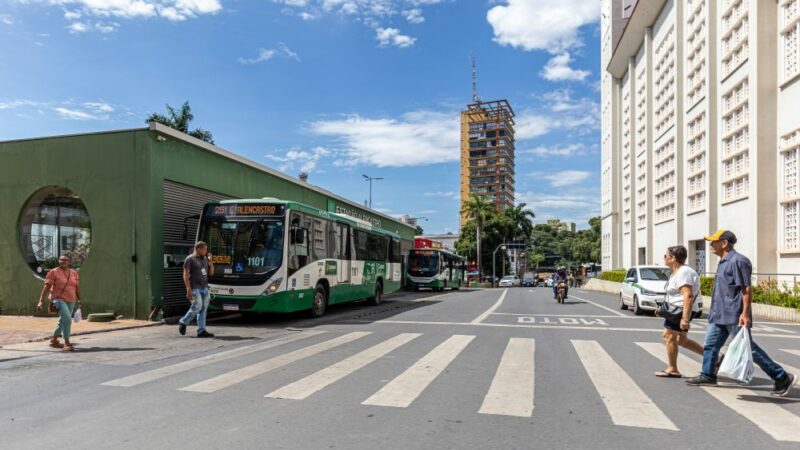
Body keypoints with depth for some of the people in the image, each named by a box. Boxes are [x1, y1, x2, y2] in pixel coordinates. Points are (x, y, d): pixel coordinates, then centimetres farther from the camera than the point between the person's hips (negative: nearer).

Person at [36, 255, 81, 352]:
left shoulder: (74, 273, 6)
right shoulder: (53, 272, -7)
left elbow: (77, 288, 11)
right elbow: (46, 287, -10)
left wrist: (79, 300, 8)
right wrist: (41, 301, -16)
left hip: (71, 301, 6)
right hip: (59, 299, -6)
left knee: (63, 321, 18)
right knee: (67, 319, -22)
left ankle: (53, 341, 38)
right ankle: (67, 344, -18)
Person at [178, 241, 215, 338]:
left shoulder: (205, 259, 14)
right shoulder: (190, 259, -5)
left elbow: (211, 273, 16)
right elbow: (186, 275, -9)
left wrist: (211, 261, 2)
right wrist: (188, 289, -17)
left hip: (204, 287, 7)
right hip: (195, 288, -7)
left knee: (203, 309, 3)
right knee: (197, 307, -11)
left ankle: (201, 331, 4)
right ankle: (183, 322, 12)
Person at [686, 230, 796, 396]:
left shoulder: (738, 261, -15)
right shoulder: (723, 262, 15)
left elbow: (747, 289, -19)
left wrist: (745, 313, -24)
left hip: (734, 316, -9)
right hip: (719, 315, 10)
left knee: (748, 348, -2)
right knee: (710, 344, 9)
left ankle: (782, 378, 9)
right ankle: (708, 375, 18)